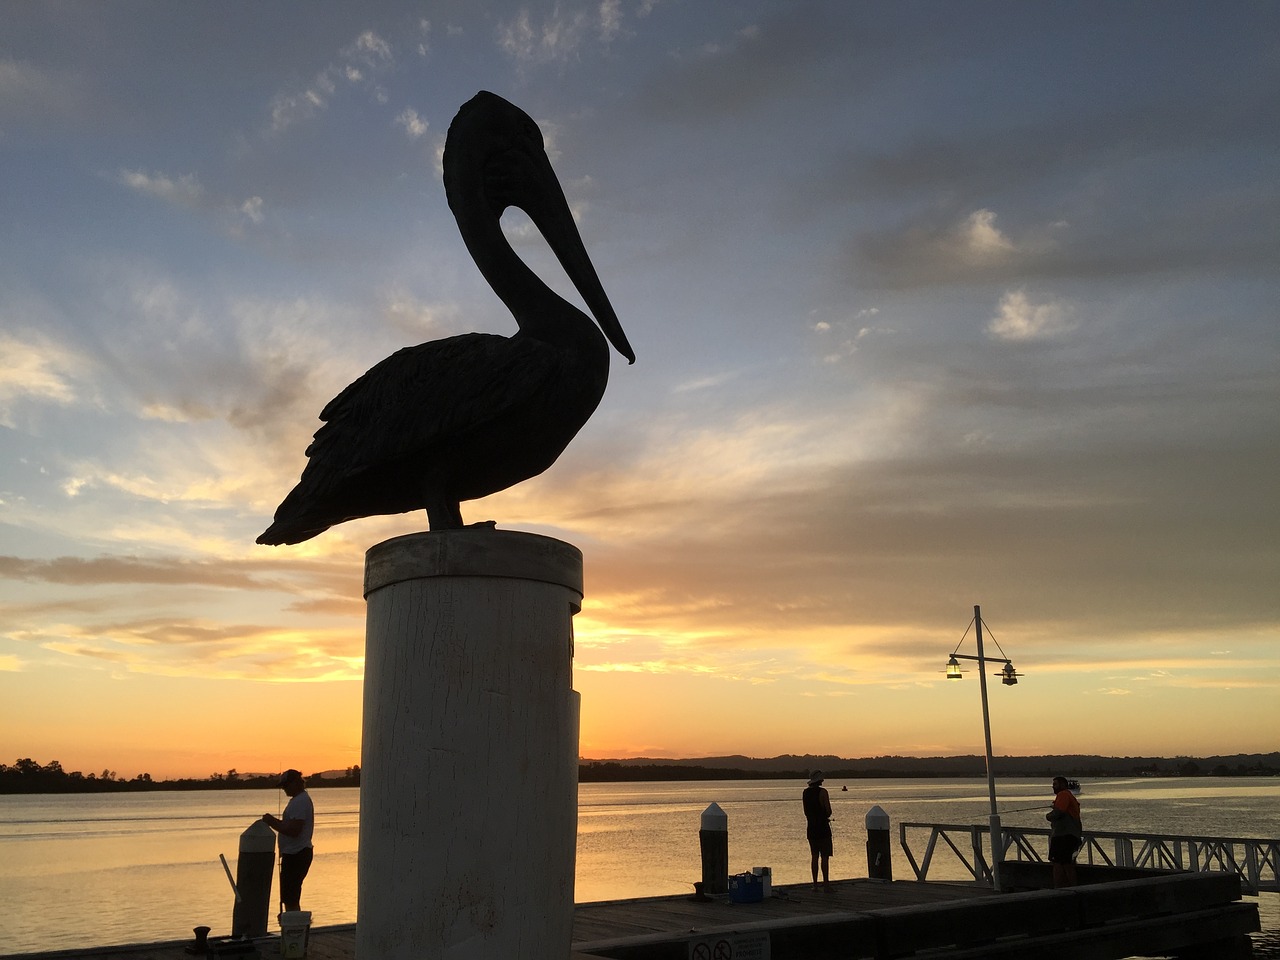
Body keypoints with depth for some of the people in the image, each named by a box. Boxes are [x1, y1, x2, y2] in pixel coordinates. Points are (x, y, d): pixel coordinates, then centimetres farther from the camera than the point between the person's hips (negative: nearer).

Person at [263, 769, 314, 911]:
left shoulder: (300, 801, -16)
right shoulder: (300, 799, 17)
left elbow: (293, 831, -24)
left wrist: (272, 822, -15)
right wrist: (274, 821, 8)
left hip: (296, 855, -11)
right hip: (295, 853, 11)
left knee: (290, 899, -9)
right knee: (291, 898, 16)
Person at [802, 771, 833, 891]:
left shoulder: (805, 792, 7)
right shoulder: (822, 792, -12)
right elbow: (828, 811, -11)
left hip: (811, 828, 6)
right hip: (822, 828, -6)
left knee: (814, 856, 10)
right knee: (825, 856, -2)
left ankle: (815, 884, 10)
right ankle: (826, 884, -4)